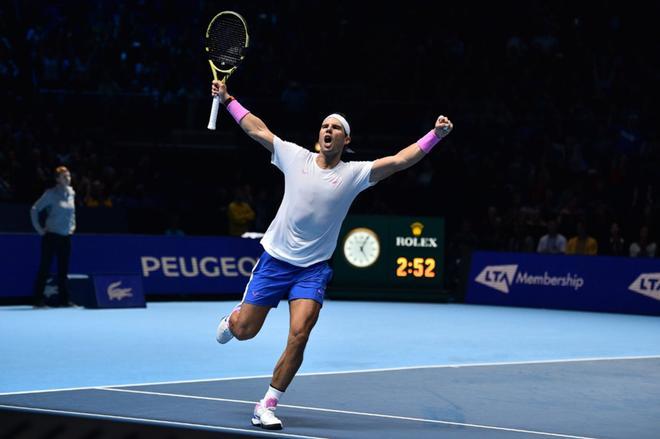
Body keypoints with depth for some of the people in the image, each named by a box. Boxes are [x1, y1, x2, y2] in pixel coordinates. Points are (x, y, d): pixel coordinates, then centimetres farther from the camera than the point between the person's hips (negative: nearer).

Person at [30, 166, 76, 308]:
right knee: (44, 268, -3)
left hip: (66, 237, 6)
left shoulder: (71, 193, 7)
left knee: (63, 269, 7)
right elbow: (35, 210, -9)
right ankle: (38, 300, 0)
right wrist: (39, 228, -10)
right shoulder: (50, 194, -10)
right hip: (51, 236, -6)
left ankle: (64, 299, 12)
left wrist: (72, 225, 15)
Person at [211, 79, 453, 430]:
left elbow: (399, 160, -12)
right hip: (275, 258, 1)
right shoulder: (295, 157, 1)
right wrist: (227, 99, 8)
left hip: (313, 268, -1)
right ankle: (233, 317, 45)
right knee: (244, 331, 5)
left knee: (299, 336, -16)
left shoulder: (354, 173, -3)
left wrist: (435, 134, -23)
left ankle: (267, 406, -3)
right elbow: (256, 129, 9)